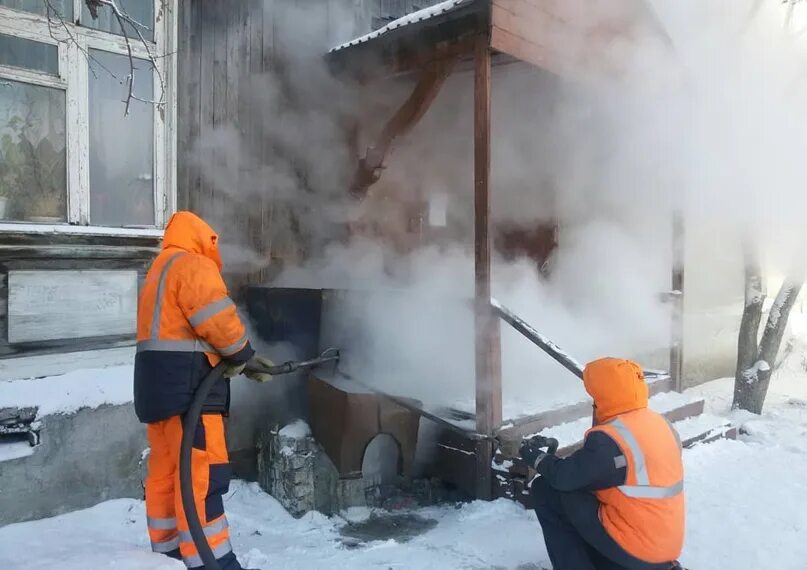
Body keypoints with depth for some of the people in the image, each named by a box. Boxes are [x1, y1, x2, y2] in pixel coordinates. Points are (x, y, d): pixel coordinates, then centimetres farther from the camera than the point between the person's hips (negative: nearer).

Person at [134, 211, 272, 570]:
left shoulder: (159, 271, 27)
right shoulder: (192, 265, -6)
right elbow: (218, 321, -18)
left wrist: (243, 363, 19)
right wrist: (242, 354, 0)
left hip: (159, 380, 10)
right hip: (185, 382, -10)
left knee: (165, 473, 13)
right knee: (202, 475, -9)